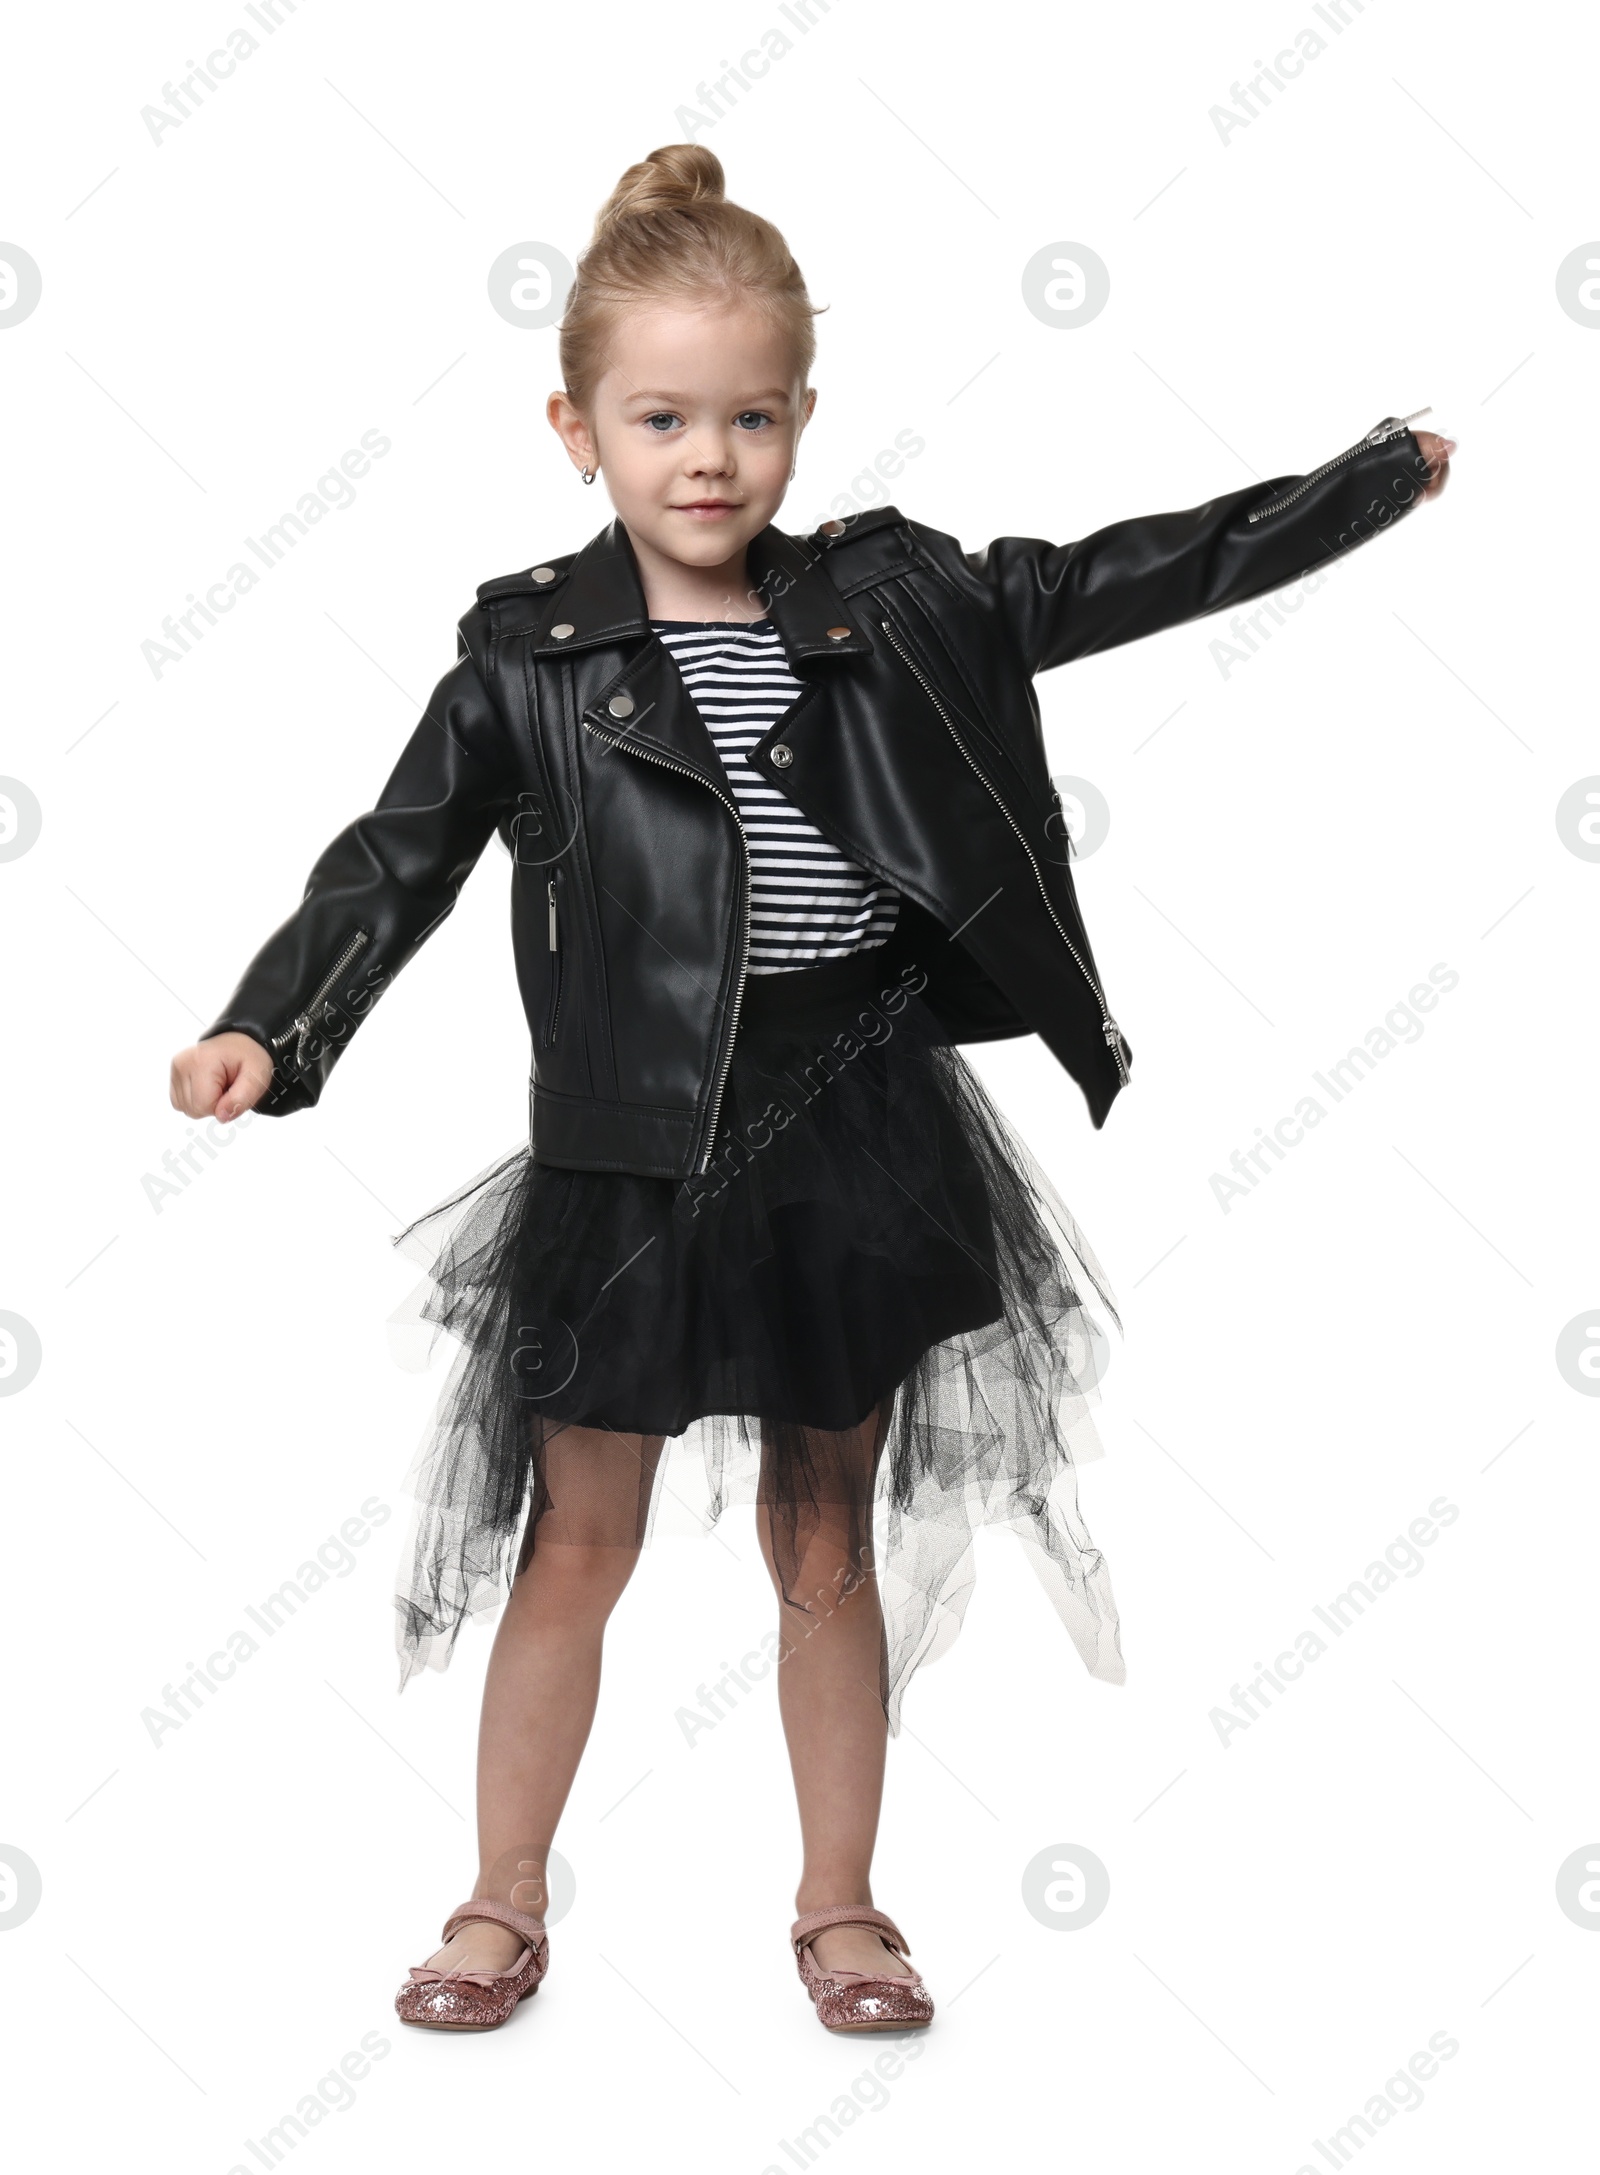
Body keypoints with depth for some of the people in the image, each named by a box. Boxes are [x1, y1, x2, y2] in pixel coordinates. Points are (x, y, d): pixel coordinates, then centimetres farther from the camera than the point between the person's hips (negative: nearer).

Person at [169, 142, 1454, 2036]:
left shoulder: (886, 601, 4)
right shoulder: (531, 654, -3)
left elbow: (1111, 585, 11)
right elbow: (398, 858, -3)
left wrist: (1378, 477, 16)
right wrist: (270, 1030, -17)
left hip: (855, 1135, 2)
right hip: (633, 1151, -2)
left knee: (828, 1545, 14)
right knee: (575, 1546, 10)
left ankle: (839, 1902, 30)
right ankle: (504, 1904, 28)